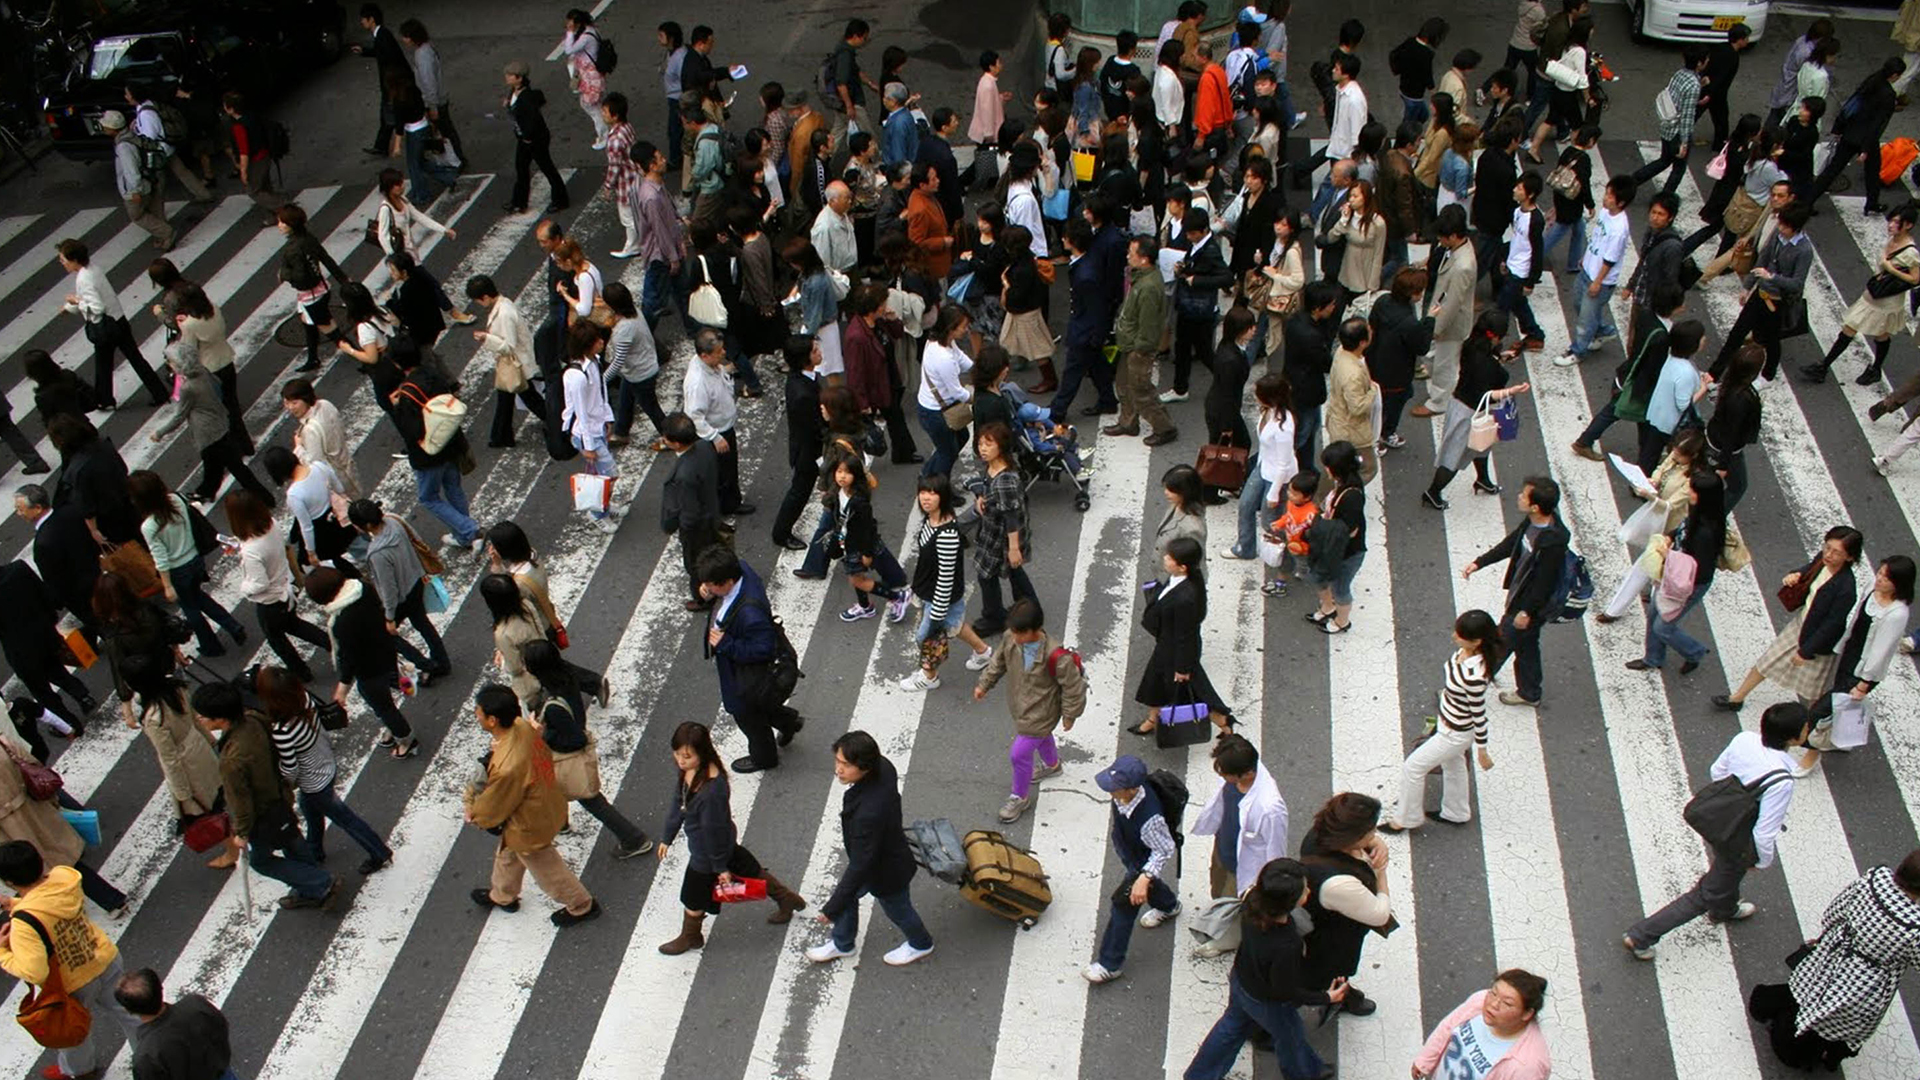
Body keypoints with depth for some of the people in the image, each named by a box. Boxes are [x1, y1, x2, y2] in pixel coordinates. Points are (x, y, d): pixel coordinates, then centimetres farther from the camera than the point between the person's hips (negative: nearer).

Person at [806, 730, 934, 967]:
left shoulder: (869, 813, -47)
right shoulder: (882, 768, -24)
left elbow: (860, 865, -36)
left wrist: (832, 908, -26)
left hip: (887, 872, -7)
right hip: (887, 848, 7)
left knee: (897, 909, 24)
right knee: (847, 895, 25)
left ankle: (920, 944, 54)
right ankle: (842, 944, 52)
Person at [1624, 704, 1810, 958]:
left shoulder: (1744, 739, -18)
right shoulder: (1781, 782, -36)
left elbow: (1716, 771, 0)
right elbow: (1764, 832, -28)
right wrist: (1764, 860, -8)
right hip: (1738, 844, -7)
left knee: (1730, 872, 38)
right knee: (1707, 894, 14)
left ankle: (1724, 910, 69)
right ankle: (1640, 936, 20)